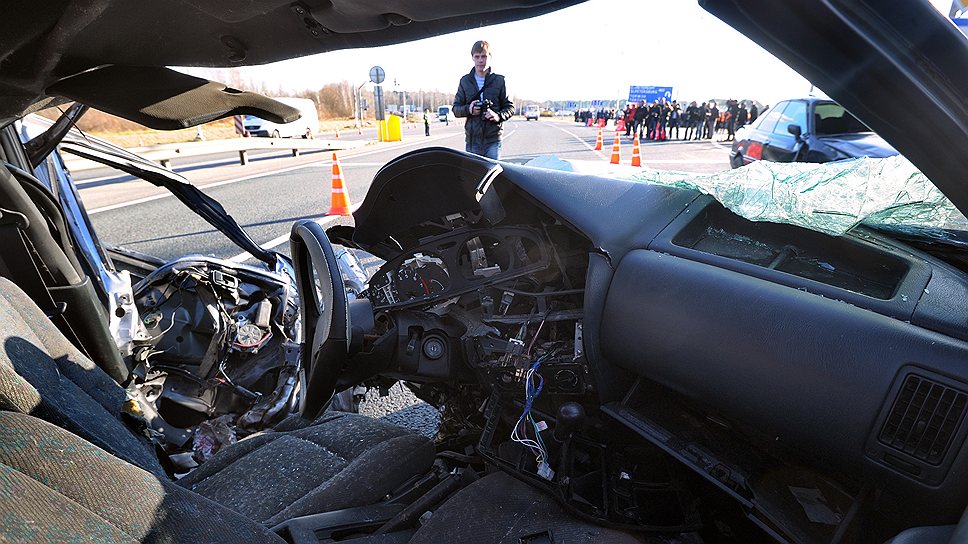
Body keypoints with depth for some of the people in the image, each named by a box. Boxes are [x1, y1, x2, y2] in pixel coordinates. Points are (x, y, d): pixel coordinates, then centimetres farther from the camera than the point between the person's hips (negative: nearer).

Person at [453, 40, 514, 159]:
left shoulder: (499, 80, 4)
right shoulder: (465, 81, 9)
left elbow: (510, 107, 6)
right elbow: (456, 108, 11)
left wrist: (499, 116, -15)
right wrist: (468, 109, -11)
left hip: (493, 140, -1)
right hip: (472, 140, 2)